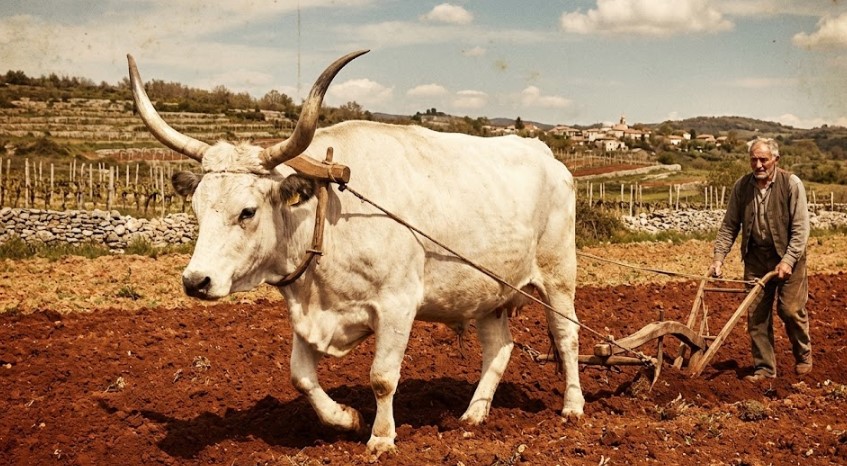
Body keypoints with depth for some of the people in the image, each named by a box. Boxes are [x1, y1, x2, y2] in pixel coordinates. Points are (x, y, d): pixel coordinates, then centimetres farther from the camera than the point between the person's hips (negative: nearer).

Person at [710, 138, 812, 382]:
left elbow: (800, 228, -13)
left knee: (791, 309, 0)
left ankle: (803, 355, 26)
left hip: (788, 257, -3)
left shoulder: (792, 184, -11)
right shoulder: (742, 186, -1)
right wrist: (718, 257, -4)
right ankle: (764, 368, 13)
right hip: (756, 258, 3)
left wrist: (788, 260, -21)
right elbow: (729, 225, 5)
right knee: (756, 314, 2)